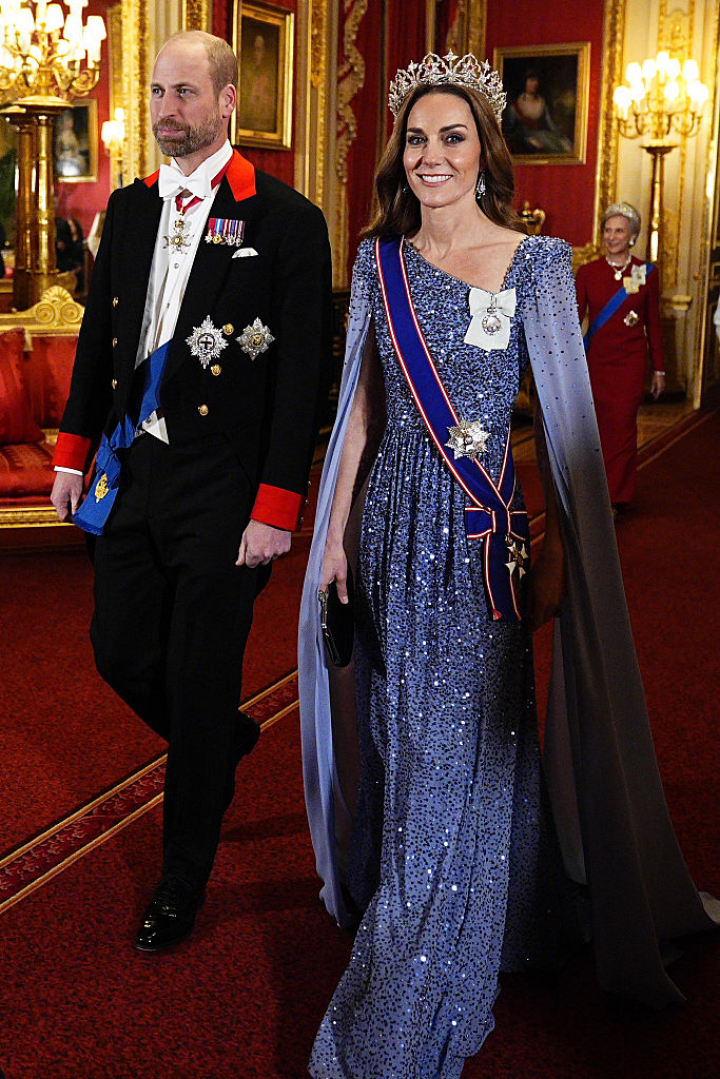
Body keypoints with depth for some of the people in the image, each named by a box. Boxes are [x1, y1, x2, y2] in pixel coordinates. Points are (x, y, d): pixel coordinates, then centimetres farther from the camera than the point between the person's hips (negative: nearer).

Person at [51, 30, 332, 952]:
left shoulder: (286, 221, -9)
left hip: (222, 489, -5)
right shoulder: (129, 208, 9)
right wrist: (73, 450, 11)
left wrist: (276, 505, -16)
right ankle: (223, 739, 45)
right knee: (119, 650, 12)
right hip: (131, 471, 6)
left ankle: (180, 889, 22)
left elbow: (303, 376, -11)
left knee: (199, 684, 3)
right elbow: (98, 337, 16)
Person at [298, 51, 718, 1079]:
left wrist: (555, 552, -7)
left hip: (483, 529, -4)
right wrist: (336, 533, 8)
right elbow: (361, 407, 10)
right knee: (403, 733, 13)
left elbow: (564, 418, -4)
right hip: (393, 523, 4)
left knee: (459, 748, -1)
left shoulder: (535, 263, -5)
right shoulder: (381, 262, 7)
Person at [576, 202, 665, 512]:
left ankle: (616, 499, 4)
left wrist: (658, 369, 7)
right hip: (595, 360, 1)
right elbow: (575, 317, 2)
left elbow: (654, 323, 7)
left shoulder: (646, 273, 3)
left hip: (630, 362, -1)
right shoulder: (587, 272, 3)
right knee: (598, 428, 4)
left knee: (622, 427, -5)